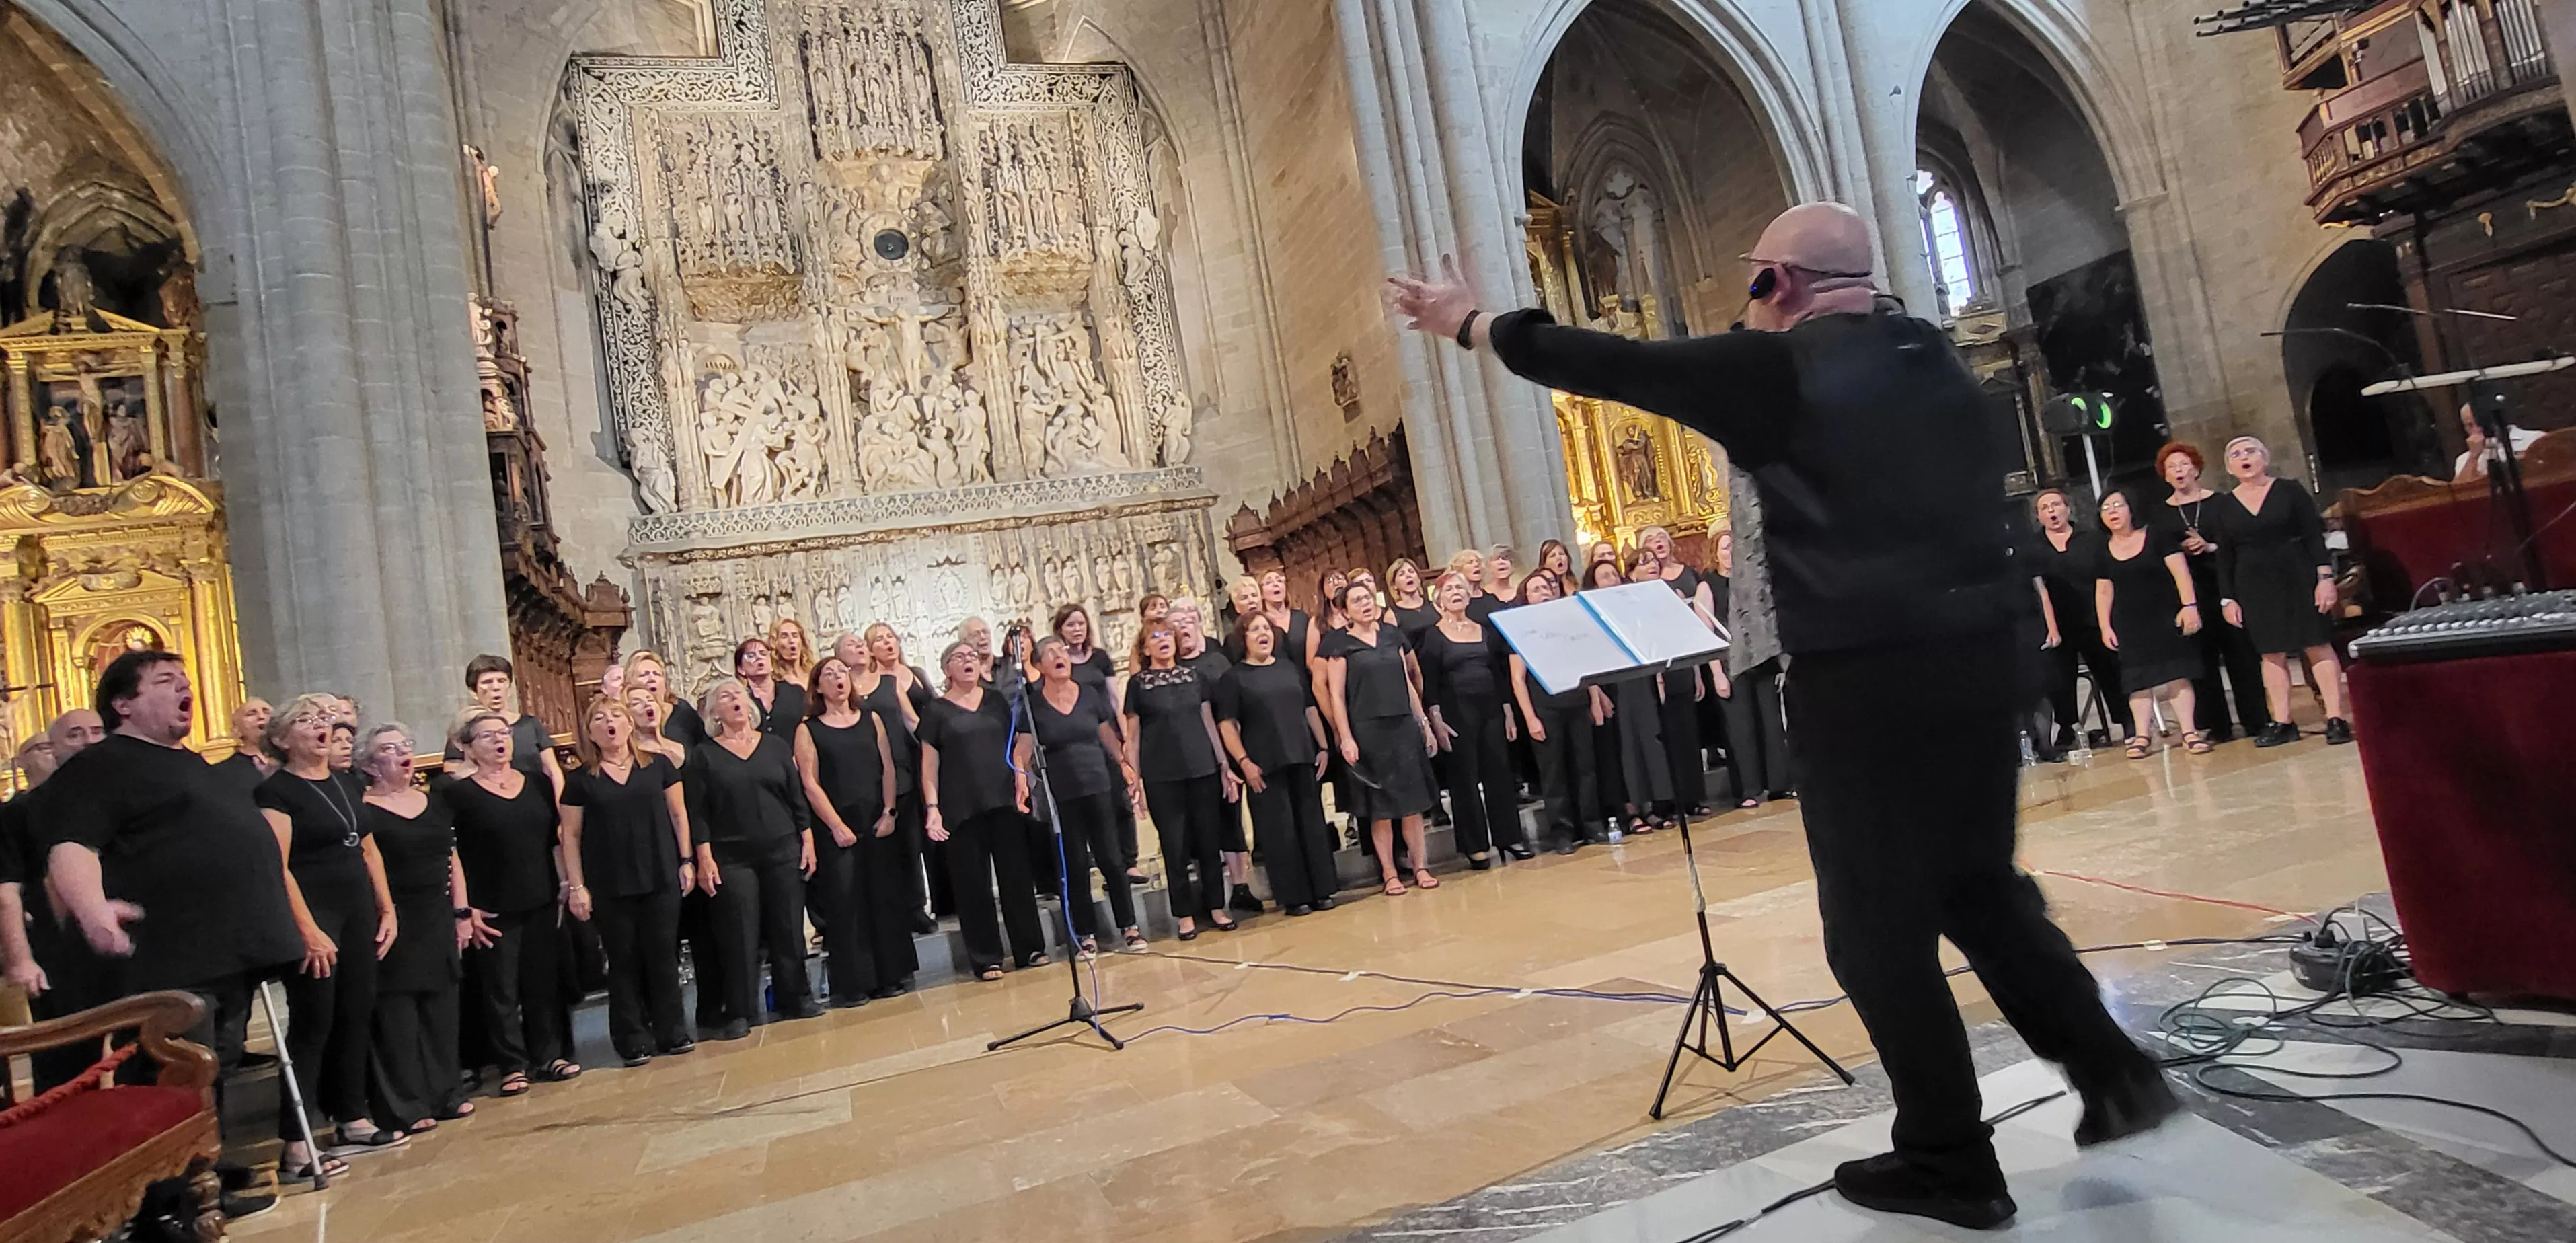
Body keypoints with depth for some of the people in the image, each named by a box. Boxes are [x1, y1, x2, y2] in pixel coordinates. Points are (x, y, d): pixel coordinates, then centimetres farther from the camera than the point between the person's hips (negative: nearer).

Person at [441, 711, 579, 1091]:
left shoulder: (537, 785, 8)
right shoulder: (457, 795, -4)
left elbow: (556, 836, 14)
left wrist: (565, 882, 8)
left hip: (542, 903, 4)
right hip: (494, 910, -4)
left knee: (545, 982, 8)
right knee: (500, 989, 2)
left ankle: (550, 1056, 19)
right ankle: (513, 1065, 12)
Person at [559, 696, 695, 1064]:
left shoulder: (657, 765, 4)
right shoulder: (580, 780, 1)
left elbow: (678, 813, 8)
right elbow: (571, 836, 3)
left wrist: (686, 860, 4)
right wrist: (576, 886, -2)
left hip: (661, 880, 1)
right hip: (609, 888, -1)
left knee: (663, 955, 5)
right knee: (624, 961, 6)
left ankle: (671, 1032, 18)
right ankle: (633, 1041, 16)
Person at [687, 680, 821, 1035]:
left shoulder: (776, 745, 8)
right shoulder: (705, 755, 3)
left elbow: (797, 796, 10)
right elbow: (698, 813, -1)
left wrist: (807, 840, 4)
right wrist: (704, 858, -8)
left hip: (783, 850, 2)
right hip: (732, 858, -2)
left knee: (789, 927, 5)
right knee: (739, 935, -2)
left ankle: (796, 997, 16)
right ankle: (740, 1013, 5)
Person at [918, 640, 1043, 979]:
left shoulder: (996, 699, 10)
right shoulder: (936, 710, 3)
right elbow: (929, 763, 1)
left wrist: (1022, 780, 1)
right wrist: (932, 808, -7)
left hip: (1005, 800, 2)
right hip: (962, 808, -2)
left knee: (1016, 875, 5)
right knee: (972, 883, 1)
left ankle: (1030, 947, 14)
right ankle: (985, 959, 8)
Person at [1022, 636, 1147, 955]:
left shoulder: (1090, 695, 5)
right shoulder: (1032, 704, -1)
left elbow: (1110, 738, 13)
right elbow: (1023, 748, -4)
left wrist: (1127, 769, 9)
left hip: (1098, 787, 1)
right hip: (1059, 795, -1)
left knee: (1110, 858, 1)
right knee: (1075, 866, 5)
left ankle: (1129, 926, 14)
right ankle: (1087, 934, 16)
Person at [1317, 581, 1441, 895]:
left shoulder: (1391, 633, 10)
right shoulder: (1340, 643, -2)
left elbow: (1407, 682, 14)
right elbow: (1335, 695, -5)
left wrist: (1424, 722, 12)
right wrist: (1346, 738, -12)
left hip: (1404, 725, 4)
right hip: (1367, 730, -4)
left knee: (1413, 799, 4)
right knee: (1380, 804, 2)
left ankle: (1421, 867, 13)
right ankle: (1389, 873, 10)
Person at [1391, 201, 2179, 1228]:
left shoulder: (1779, 368, -8)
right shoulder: (1932, 355, 13)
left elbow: (1613, 367, -3)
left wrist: (1470, 322, 10)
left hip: (1865, 676, -7)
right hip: (1981, 654, 8)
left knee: (1876, 924, 5)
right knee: (1978, 886, 23)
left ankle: (1949, 1162, 15)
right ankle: (2113, 1071, 23)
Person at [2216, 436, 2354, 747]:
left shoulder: (2289, 491, 0)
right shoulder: (2226, 507, 6)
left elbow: (2314, 536, -3)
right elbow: (2225, 557, 7)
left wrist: (2325, 576, -11)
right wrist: (2227, 599, 3)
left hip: (2297, 577, -2)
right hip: (2254, 586, 2)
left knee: (2318, 646, -3)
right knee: (2272, 653, 4)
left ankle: (2336, 718, -1)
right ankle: (2282, 723, 9)